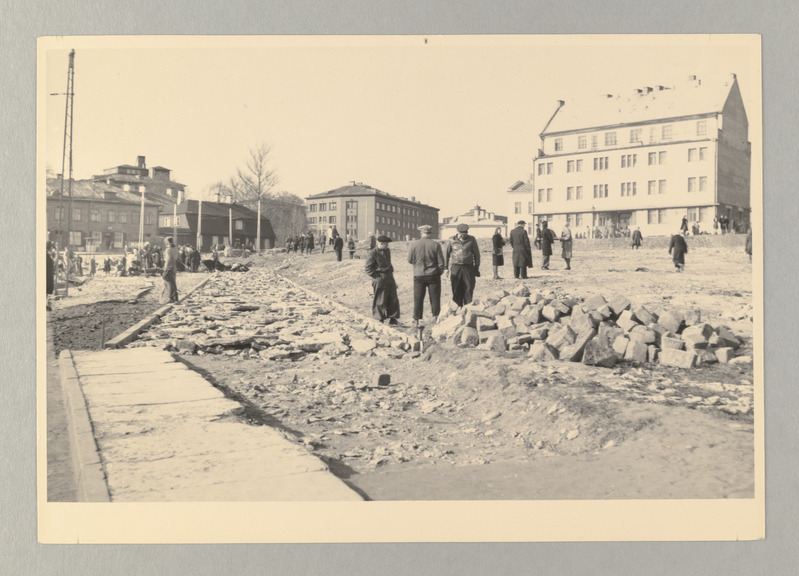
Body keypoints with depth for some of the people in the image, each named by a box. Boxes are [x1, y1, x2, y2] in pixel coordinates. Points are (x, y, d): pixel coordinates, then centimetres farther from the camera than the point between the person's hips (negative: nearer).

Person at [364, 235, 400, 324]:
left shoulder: (387, 251, 11)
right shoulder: (372, 253, -12)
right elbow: (368, 268, -11)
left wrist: (391, 272, 13)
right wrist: (378, 277, -14)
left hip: (389, 278, 7)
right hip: (379, 280, -7)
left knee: (393, 299, 9)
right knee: (380, 301, 0)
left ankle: (392, 319, 19)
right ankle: (380, 320, 13)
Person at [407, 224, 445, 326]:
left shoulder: (414, 244, -8)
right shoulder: (436, 245, -8)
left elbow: (410, 260, -1)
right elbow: (441, 262, -5)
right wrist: (440, 272, 12)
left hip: (418, 275, 1)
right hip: (433, 275, 0)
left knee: (418, 298, 9)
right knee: (435, 297, 11)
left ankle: (416, 320, 11)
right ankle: (435, 317, 15)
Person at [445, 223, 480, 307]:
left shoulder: (471, 239, 0)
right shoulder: (452, 240, 1)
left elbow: (476, 253, 6)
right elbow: (447, 254, 10)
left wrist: (477, 267, 4)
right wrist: (446, 267, 8)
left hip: (468, 267, 0)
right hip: (455, 267, 0)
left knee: (469, 288, -5)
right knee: (456, 290, -2)